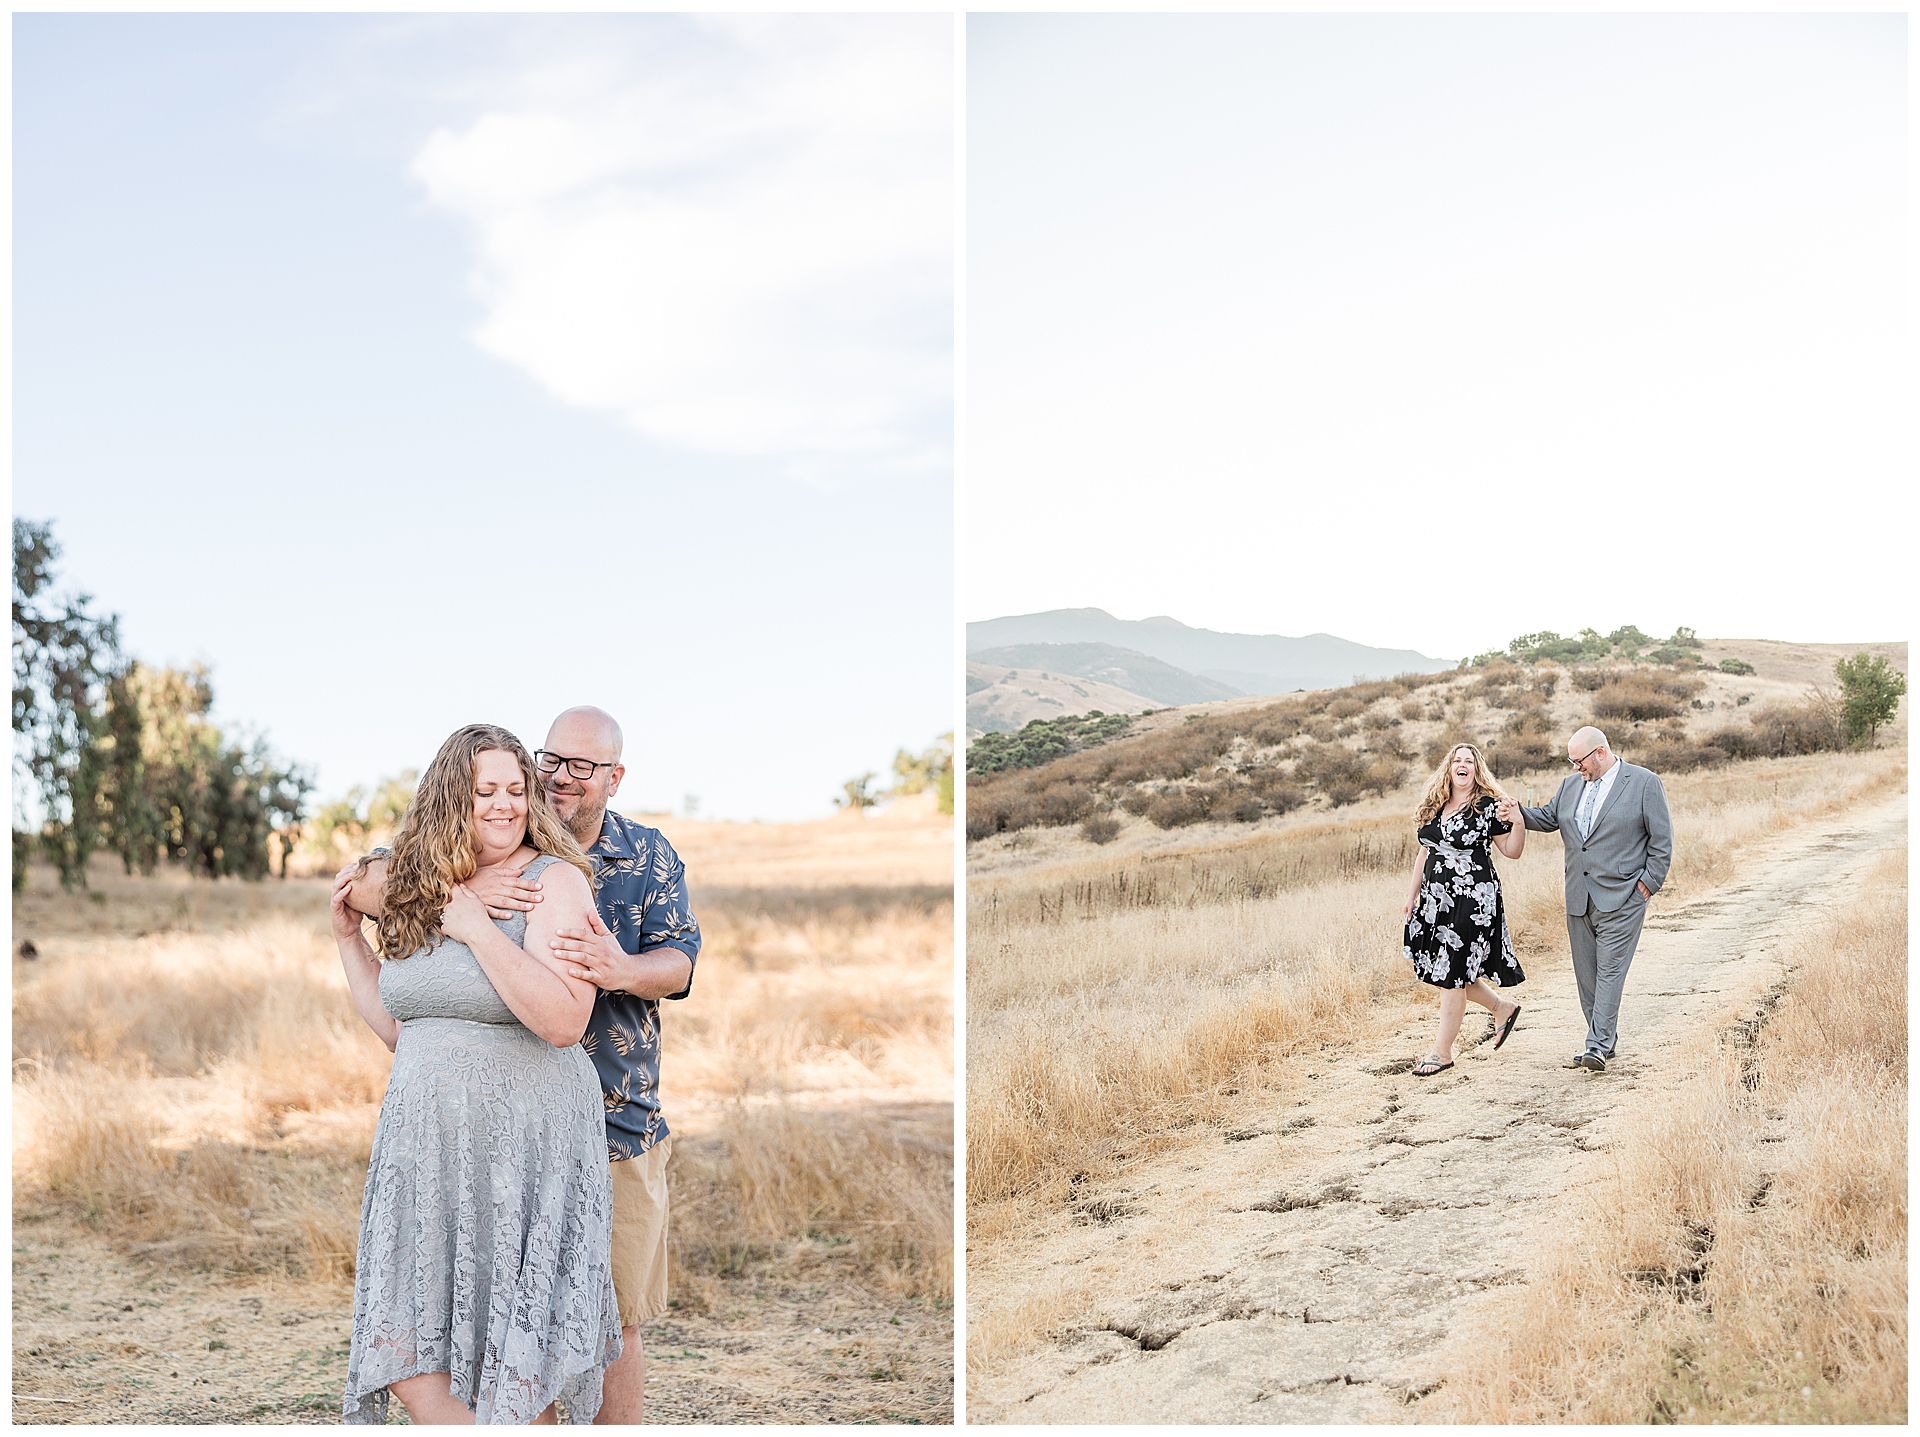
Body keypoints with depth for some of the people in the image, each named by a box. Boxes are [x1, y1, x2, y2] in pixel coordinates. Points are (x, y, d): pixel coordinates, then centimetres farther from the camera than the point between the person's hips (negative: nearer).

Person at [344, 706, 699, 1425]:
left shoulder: (650, 855, 4)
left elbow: (678, 961, -9)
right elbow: (370, 882, -8)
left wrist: (624, 970, -34)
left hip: (619, 1127, 1)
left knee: (612, 1324, 6)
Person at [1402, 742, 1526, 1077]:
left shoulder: (1488, 806, -7)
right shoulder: (1434, 807, 11)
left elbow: (1512, 850, -5)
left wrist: (1519, 820, -22)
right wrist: (1413, 895, 16)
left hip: (1472, 901, -7)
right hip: (1436, 899, 7)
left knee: (1451, 973, -3)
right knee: (1439, 969, 11)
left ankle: (1443, 1052, 7)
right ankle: (1502, 1008, 32)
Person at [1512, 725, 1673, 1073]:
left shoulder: (1645, 783, -4)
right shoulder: (1571, 785, 14)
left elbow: (1662, 838, -4)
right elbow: (1548, 818, 17)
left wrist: (1648, 883, -8)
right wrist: (1520, 812, -3)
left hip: (1621, 897, -6)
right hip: (1579, 898, 7)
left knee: (1610, 970, -10)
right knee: (1586, 973, 9)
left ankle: (1598, 1047, -13)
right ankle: (1603, 1041, 18)